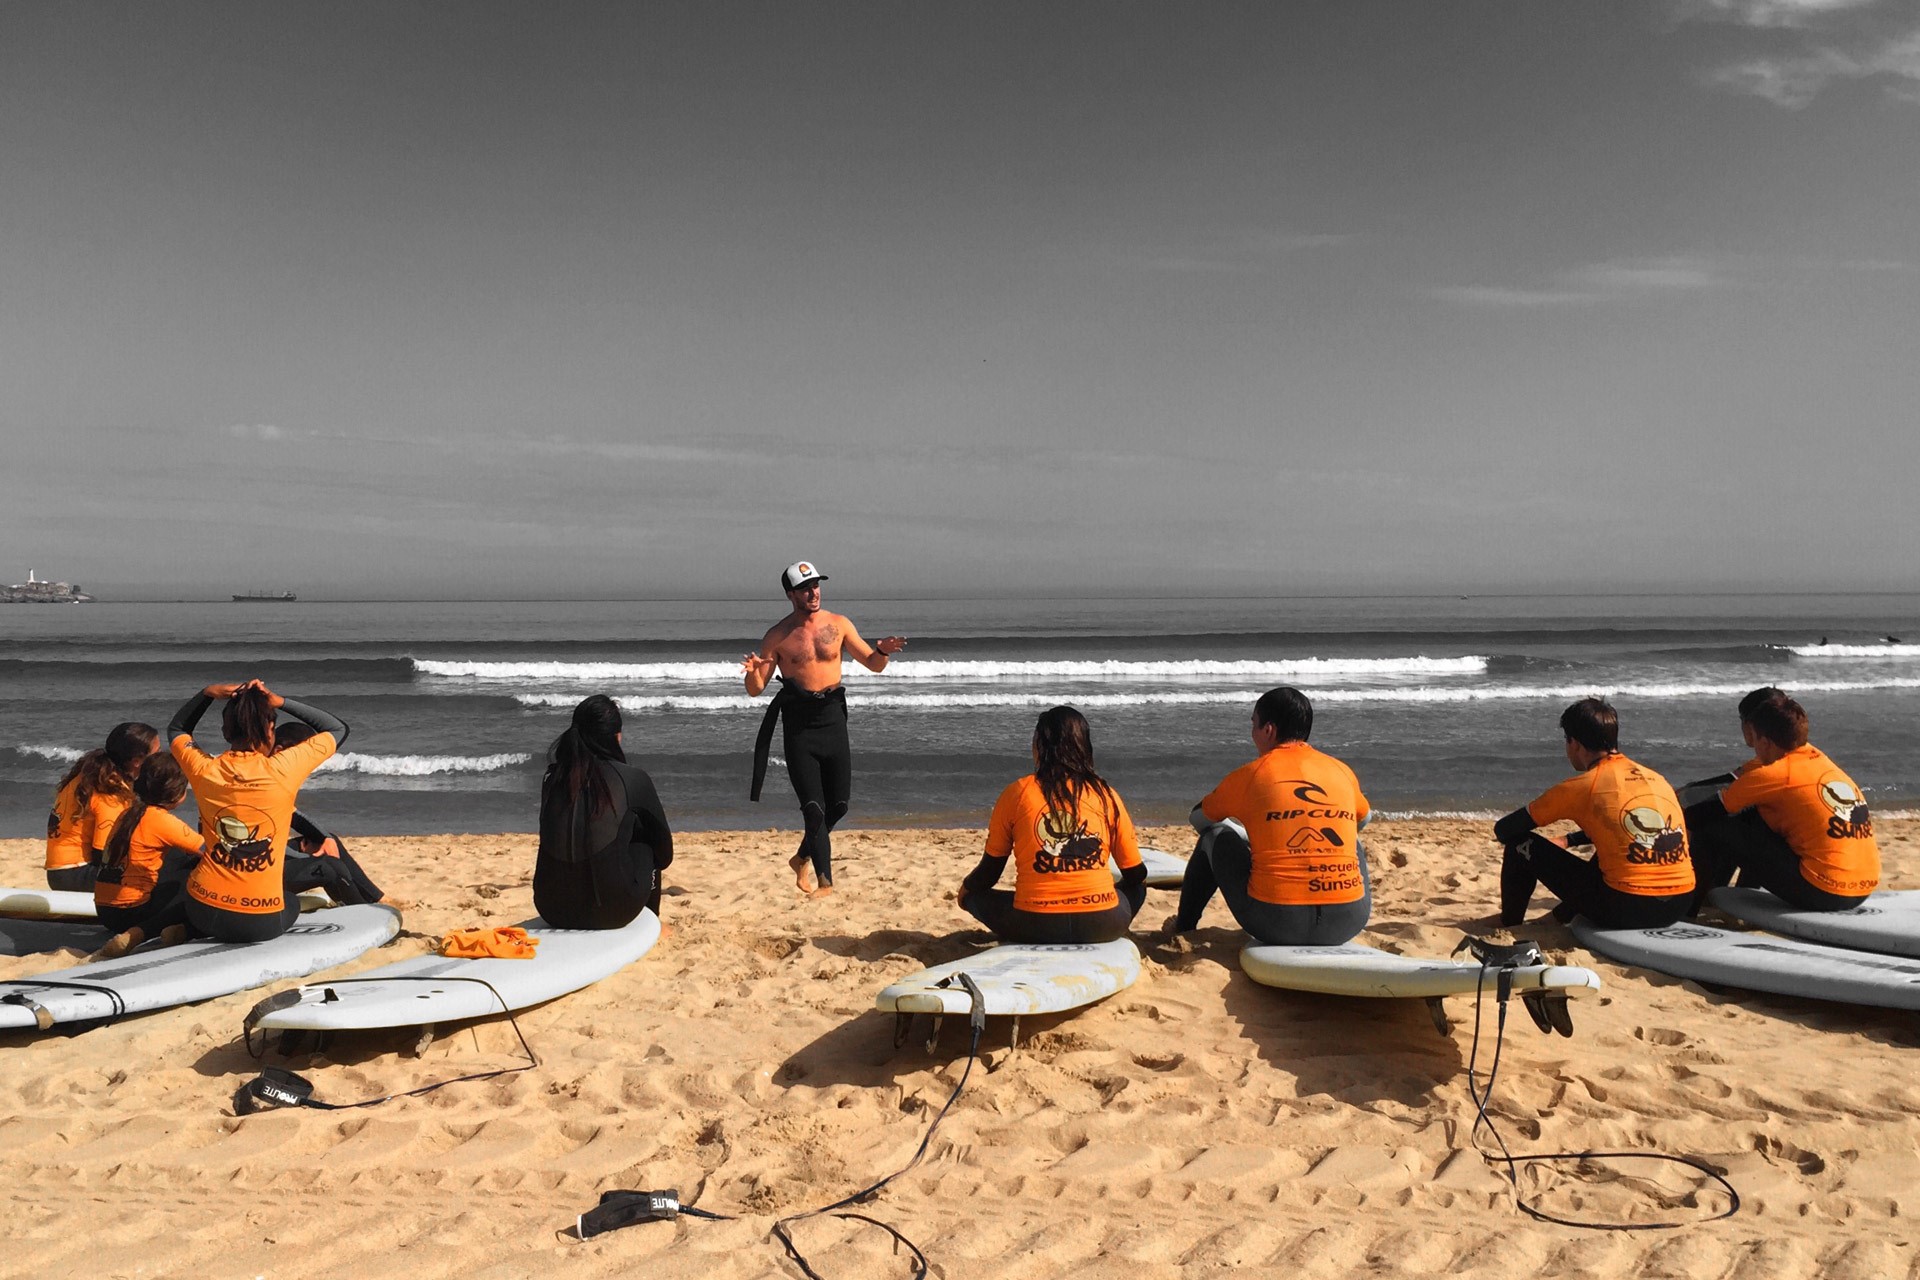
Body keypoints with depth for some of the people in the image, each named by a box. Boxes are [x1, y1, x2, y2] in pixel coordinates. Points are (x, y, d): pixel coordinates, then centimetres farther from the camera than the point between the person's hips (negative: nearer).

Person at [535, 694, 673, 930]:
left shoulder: (553, 777, 2)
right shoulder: (632, 778, -9)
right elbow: (664, 854, 6)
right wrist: (660, 859, 29)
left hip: (552, 911, 4)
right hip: (610, 911, -4)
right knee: (646, 849, 24)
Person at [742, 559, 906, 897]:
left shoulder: (839, 625, 4)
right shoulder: (778, 636, -3)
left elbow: (873, 665, 10)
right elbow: (755, 690, -1)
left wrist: (882, 651, -13)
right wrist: (753, 672, -23)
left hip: (833, 718, 3)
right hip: (799, 725, -3)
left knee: (839, 804, 9)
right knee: (814, 808, -6)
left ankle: (802, 858, 33)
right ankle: (825, 881, 3)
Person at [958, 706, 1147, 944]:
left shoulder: (1017, 793, 2)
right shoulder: (1106, 795, 5)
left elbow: (989, 872, 9)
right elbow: (1136, 874, 13)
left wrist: (965, 890, 32)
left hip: (1034, 926, -1)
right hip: (1100, 925, 1)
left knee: (975, 894, 25)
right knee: (1136, 888, 32)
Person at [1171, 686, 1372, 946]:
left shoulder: (1250, 774, 2)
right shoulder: (1343, 772, 10)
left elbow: (1199, 816, 21)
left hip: (1275, 924, -3)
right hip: (1347, 924, 3)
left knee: (1215, 836, 21)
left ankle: (1184, 927, 33)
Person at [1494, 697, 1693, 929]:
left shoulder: (1579, 787, -4)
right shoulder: (1655, 778, 13)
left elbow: (1503, 830, 4)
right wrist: (1568, 842, 44)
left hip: (1626, 910, -7)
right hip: (1680, 905, 7)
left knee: (1522, 845, 8)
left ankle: (1508, 926, 24)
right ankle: (1566, 914, 42)